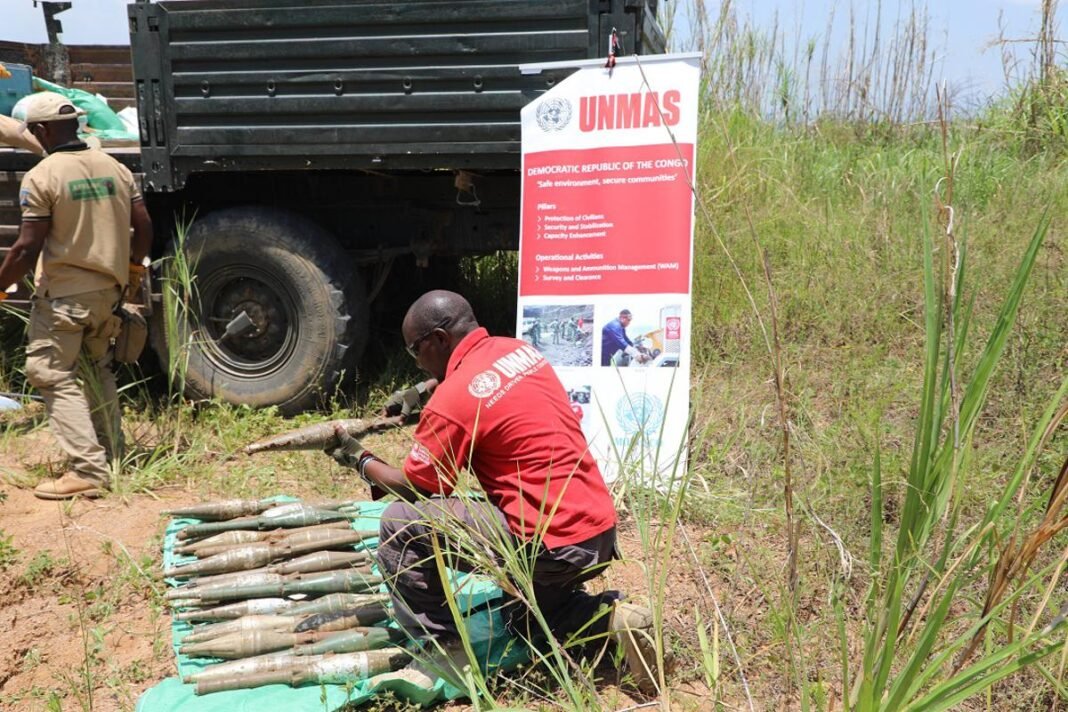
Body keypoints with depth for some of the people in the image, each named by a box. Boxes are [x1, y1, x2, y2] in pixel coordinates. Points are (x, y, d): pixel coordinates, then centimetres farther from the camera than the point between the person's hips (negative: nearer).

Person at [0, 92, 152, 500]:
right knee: (97, 369, 21)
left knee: (53, 376, 0)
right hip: (107, 290, 7)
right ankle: (112, 454, 28)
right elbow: (144, 227, 8)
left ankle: (88, 470, -7)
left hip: (63, 294, -7)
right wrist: (132, 267, 25)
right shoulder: (115, 168, 5)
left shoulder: (42, 176, -13)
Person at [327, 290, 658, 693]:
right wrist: (427, 394, 26)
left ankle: (442, 655, 6)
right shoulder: (518, 349, 8)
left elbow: (414, 489, -2)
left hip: (552, 545, -9)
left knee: (400, 526, -2)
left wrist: (361, 461, 14)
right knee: (529, 622, 34)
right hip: (601, 533, 9)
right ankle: (613, 619, 11)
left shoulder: (453, 399, -15)